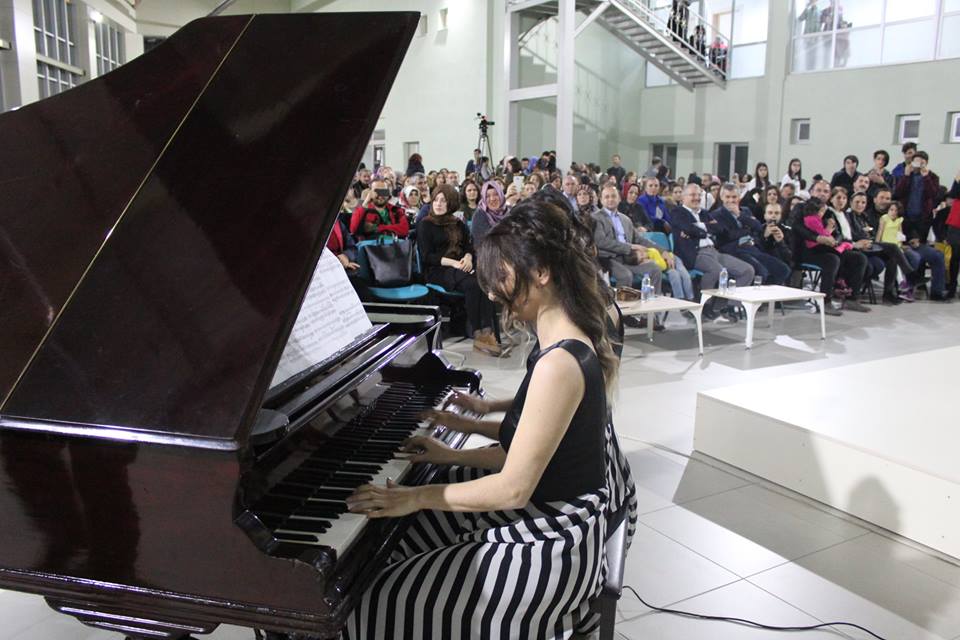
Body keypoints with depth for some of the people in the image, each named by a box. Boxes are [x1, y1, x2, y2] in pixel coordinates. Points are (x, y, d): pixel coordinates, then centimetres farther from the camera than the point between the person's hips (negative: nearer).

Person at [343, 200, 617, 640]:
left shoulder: (559, 364, -28)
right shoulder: (573, 344, 2)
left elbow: (513, 488, -25)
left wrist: (418, 496, -17)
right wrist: (452, 456, 7)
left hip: (550, 543, -10)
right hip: (553, 515, 10)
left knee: (382, 603, -6)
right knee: (397, 539, 20)